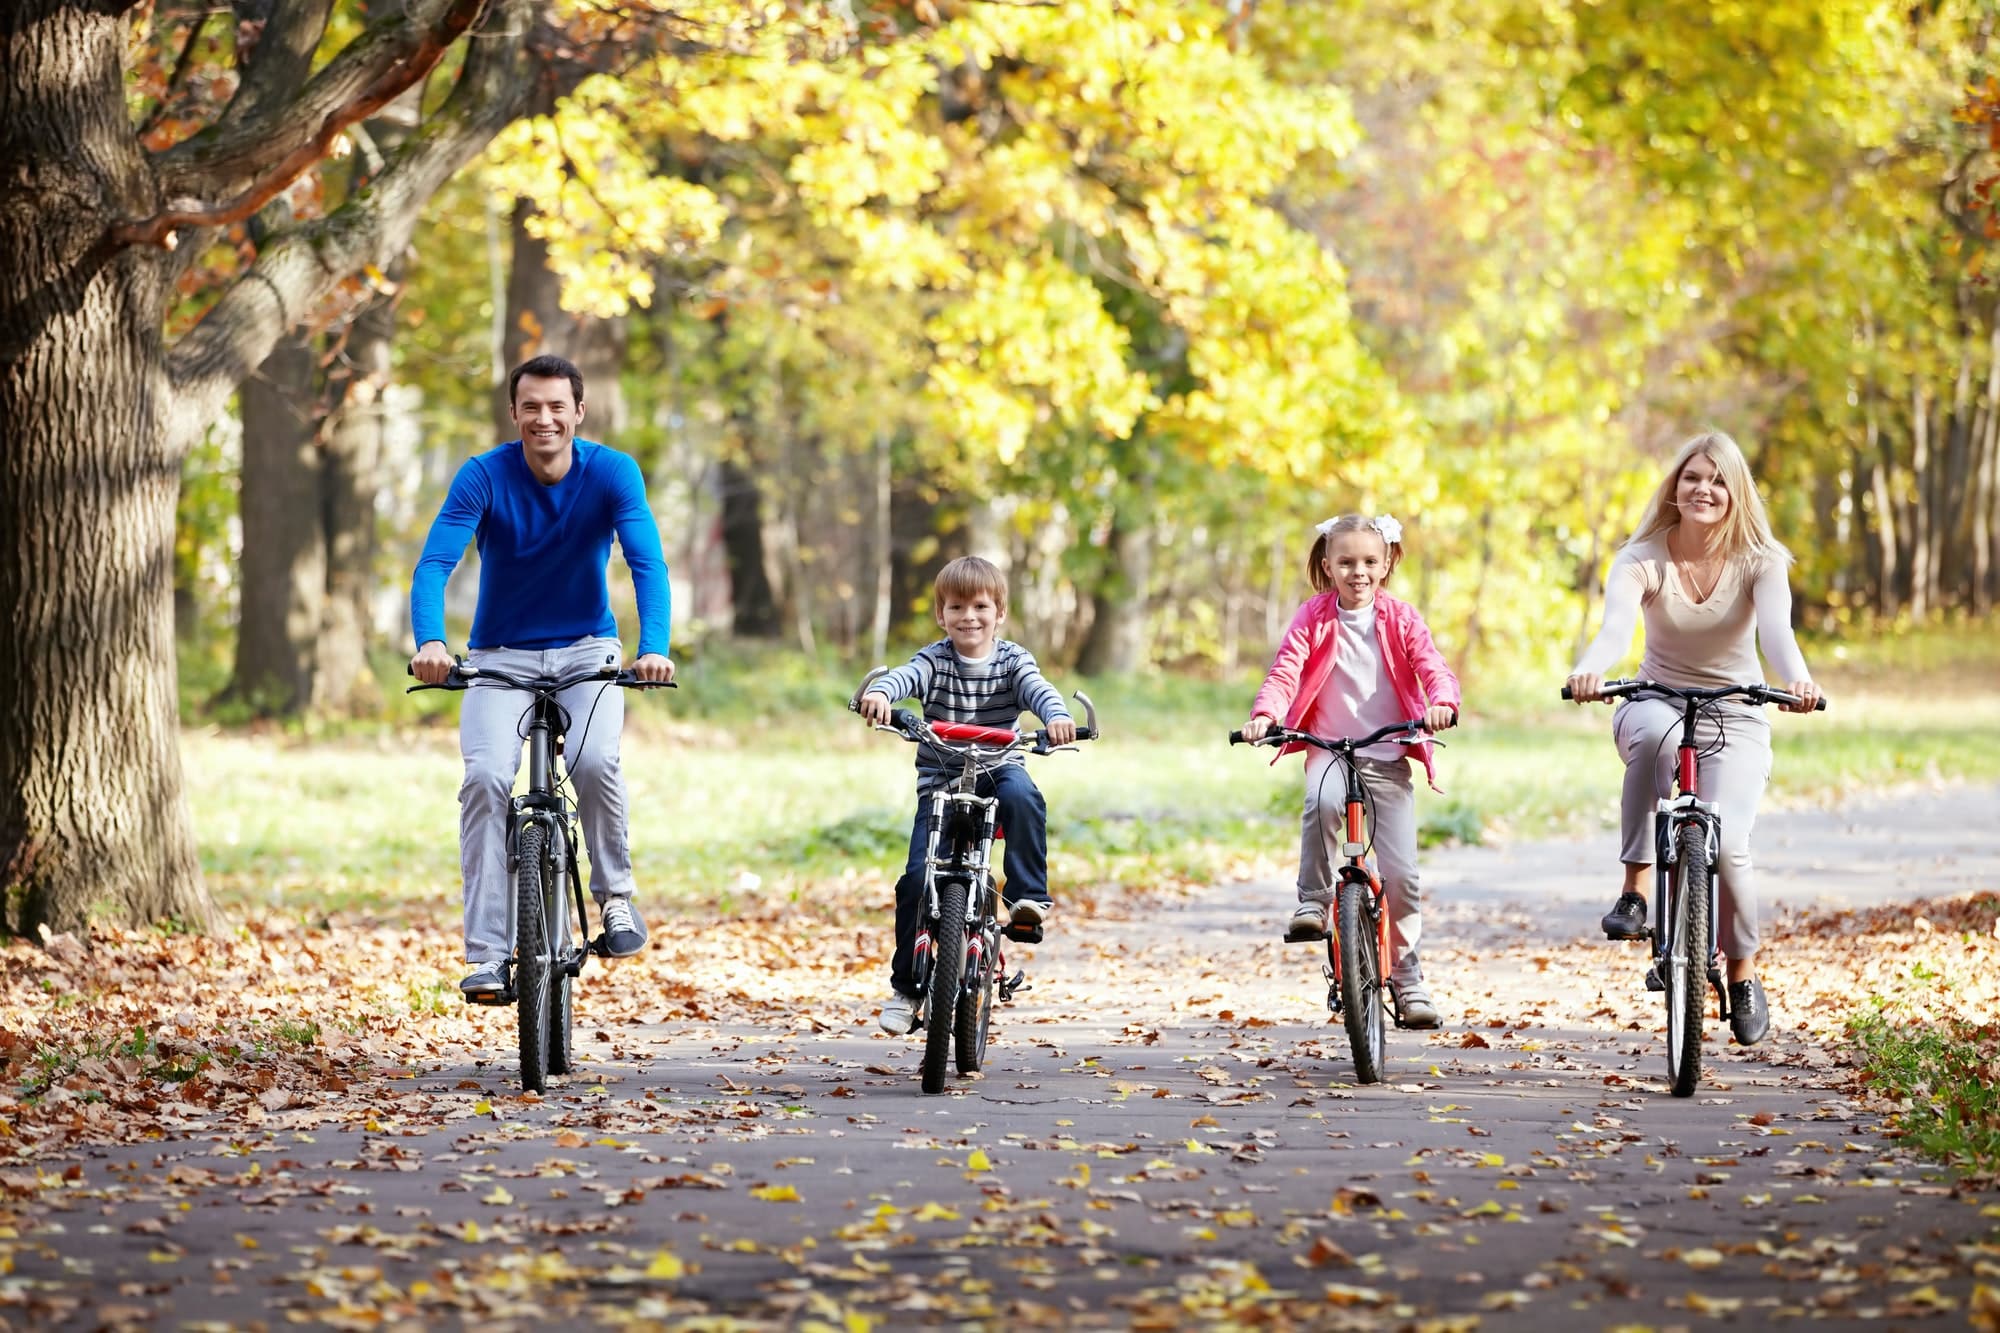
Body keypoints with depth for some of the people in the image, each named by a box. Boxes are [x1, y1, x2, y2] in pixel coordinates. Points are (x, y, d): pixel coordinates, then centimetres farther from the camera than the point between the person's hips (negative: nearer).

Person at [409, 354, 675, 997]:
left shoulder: (612, 472, -12)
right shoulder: (484, 476, -13)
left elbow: (647, 562, -23)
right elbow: (434, 563, -23)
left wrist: (654, 647, -41)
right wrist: (429, 643, -43)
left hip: (586, 649, 0)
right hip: (501, 655, 0)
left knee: (594, 759, -29)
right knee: (486, 777, -23)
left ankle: (616, 894, -3)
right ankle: (486, 953, -19)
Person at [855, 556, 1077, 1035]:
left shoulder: (1012, 660, -1)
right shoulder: (935, 660, -3)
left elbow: (1037, 688, -19)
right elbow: (906, 676, -23)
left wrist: (1057, 717, -43)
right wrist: (879, 694, -48)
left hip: (999, 768, 0)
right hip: (940, 780, 0)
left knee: (1022, 796, -36)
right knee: (918, 877, -12)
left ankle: (1029, 895, -24)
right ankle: (904, 986, 0)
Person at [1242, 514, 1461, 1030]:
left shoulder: (1399, 619, 3)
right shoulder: (1314, 618, 1)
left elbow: (1432, 667, -7)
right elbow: (1285, 669, -10)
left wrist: (1441, 703, -30)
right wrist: (1265, 714, -30)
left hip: (1388, 759, 1)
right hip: (1328, 750, -1)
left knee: (1401, 873, -4)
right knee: (1322, 801, -38)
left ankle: (1407, 976, 13)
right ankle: (1313, 901, -20)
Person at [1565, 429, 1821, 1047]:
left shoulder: (1759, 562, -8)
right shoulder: (1642, 560, -9)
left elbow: (1775, 627, -27)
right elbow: (1617, 624, -29)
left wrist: (1796, 678, -50)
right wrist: (1589, 670, -52)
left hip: (1736, 720, 0)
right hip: (1657, 705, 0)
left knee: (1726, 842, -22)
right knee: (1656, 732, -39)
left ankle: (1743, 974, 5)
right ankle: (1635, 888, -31)